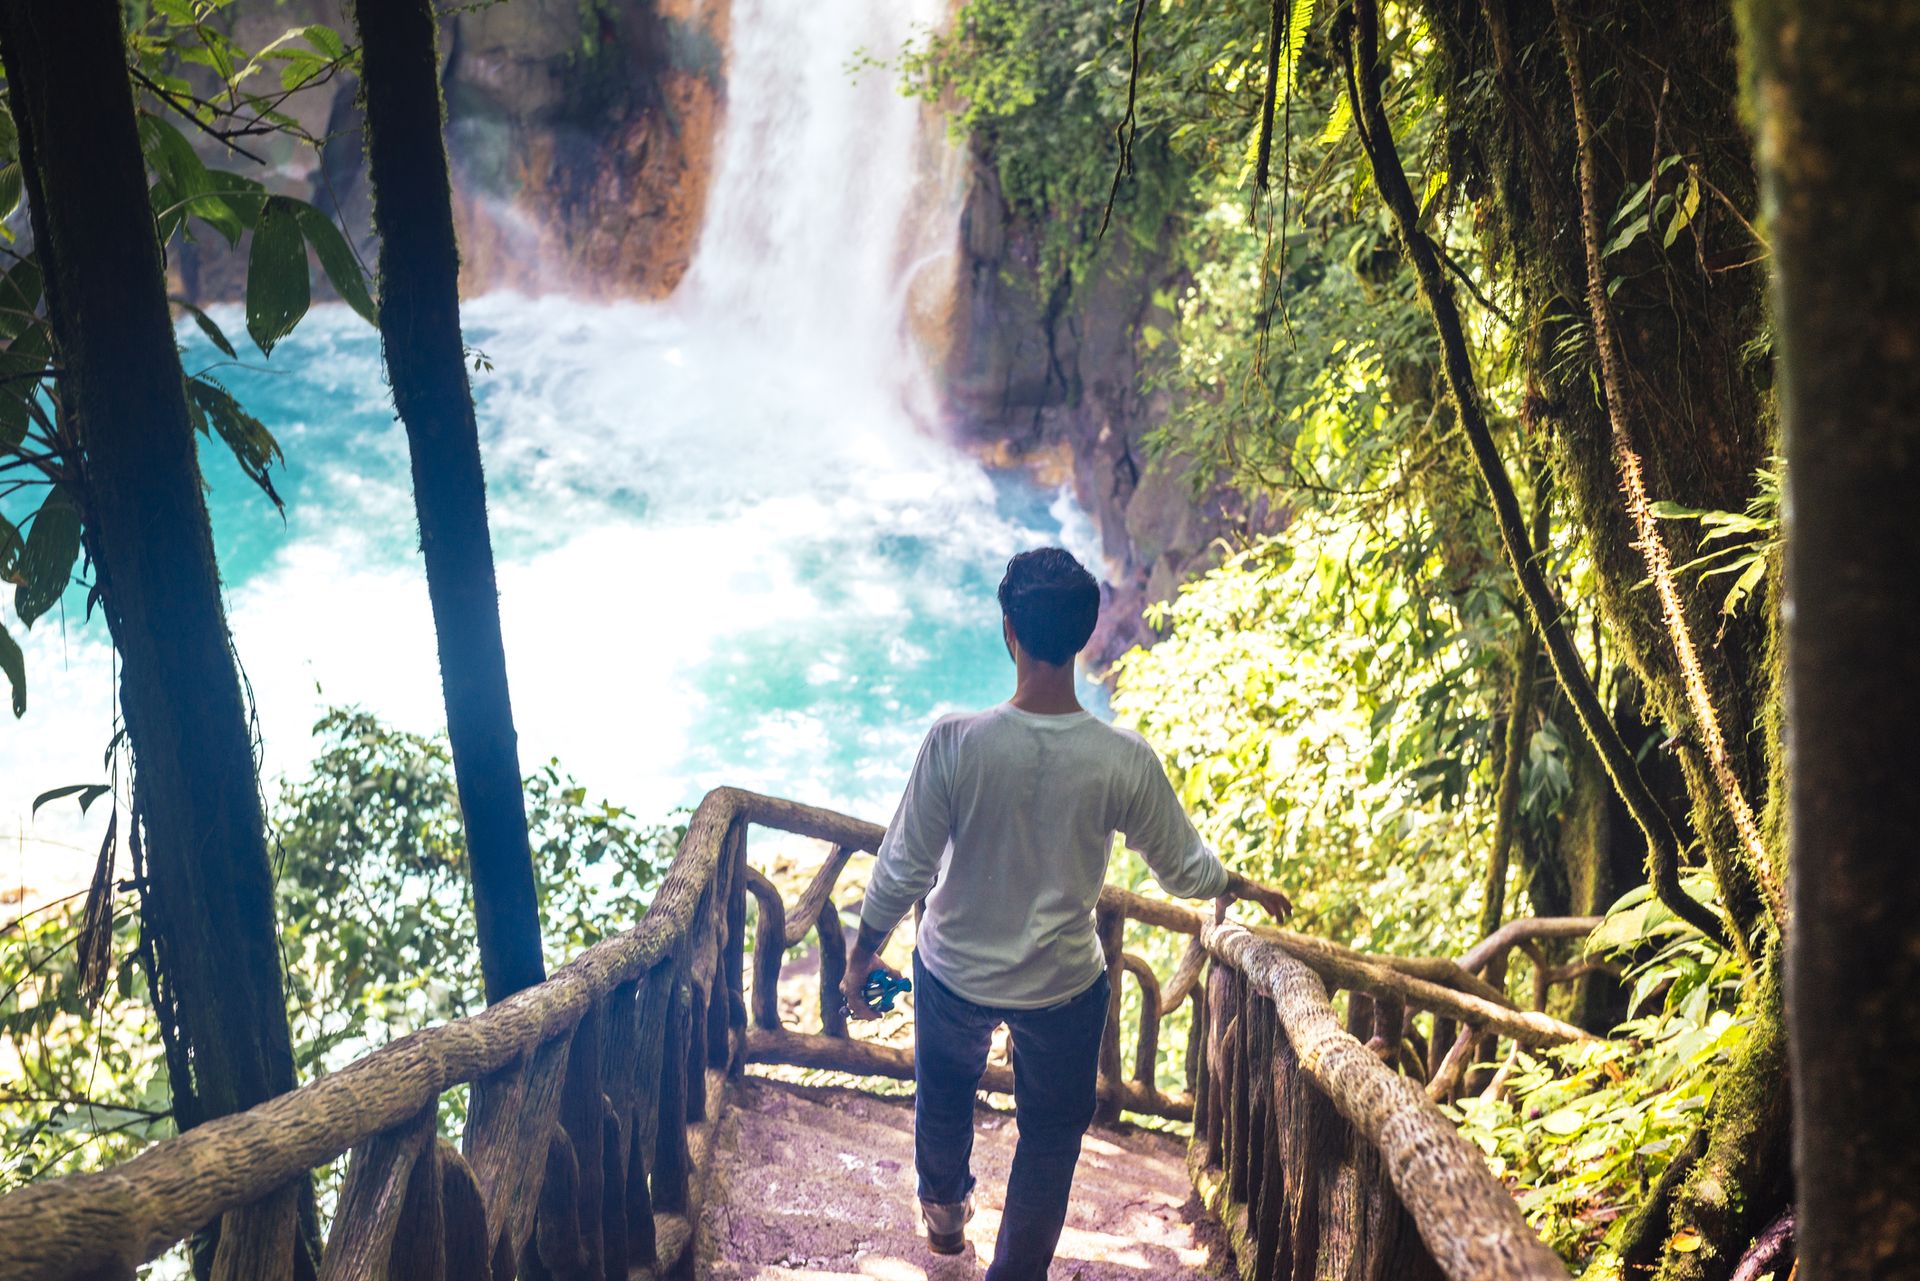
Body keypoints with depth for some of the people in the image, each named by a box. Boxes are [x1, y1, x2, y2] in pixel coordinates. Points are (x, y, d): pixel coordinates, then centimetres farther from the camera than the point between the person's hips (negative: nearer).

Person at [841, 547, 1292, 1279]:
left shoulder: (956, 744, -27)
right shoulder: (1125, 762, -24)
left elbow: (903, 871, -18)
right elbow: (1183, 869, -8)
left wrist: (861, 958, -1)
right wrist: (1247, 888, 14)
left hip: (955, 972, 1)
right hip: (1063, 984, -1)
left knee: (944, 1094, 32)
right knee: (1051, 1134, 23)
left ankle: (945, 1210, 58)